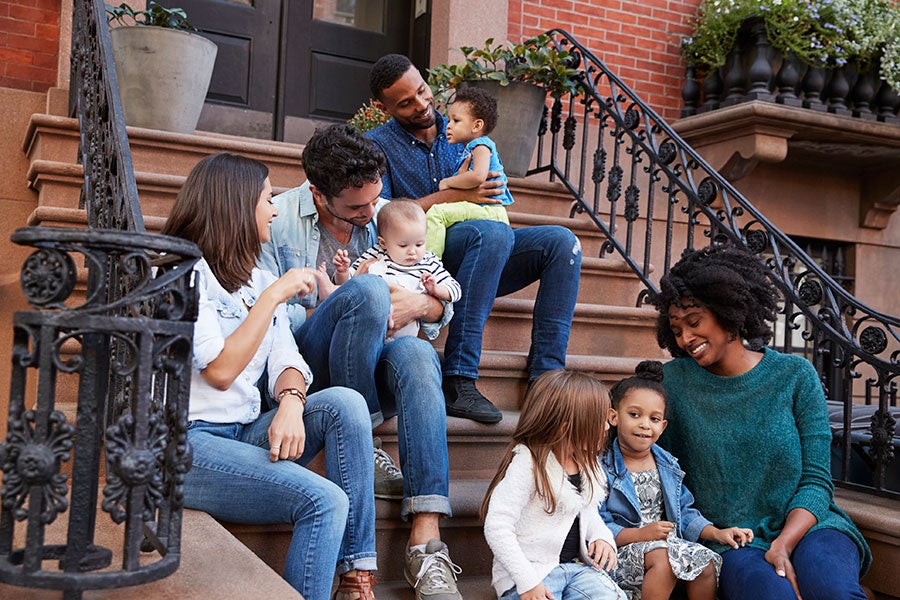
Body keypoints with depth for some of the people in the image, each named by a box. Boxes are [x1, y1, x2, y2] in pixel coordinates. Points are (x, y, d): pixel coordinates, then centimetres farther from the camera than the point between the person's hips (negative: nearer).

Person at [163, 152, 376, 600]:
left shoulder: (258, 280, 17)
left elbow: (287, 362, 7)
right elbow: (221, 370, -17)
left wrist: (291, 402, -16)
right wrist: (275, 296, -13)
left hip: (244, 434, 7)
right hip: (186, 442, -7)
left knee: (343, 402, -19)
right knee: (324, 500, -25)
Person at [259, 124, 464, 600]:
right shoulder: (276, 219, -1)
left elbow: (443, 308, 14)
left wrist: (422, 305, -11)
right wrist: (364, 312, -15)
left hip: (371, 369, 4)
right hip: (306, 365, -3)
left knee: (417, 354, -33)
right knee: (368, 290, -31)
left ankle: (426, 542, -39)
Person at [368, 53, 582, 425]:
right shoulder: (377, 144, 4)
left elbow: (491, 196, 22)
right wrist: (452, 196, -12)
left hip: (478, 258, 5)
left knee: (561, 241, -17)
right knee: (494, 232, -35)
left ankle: (546, 377, -23)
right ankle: (457, 382, -39)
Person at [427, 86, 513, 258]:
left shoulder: (481, 145, -8)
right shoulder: (468, 149, 22)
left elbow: (478, 176, -27)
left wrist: (447, 182, -14)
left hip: (490, 211, -11)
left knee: (437, 212, -25)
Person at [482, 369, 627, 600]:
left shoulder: (589, 465, 7)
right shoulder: (527, 465, -18)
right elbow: (497, 527, -21)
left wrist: (601, 536, 3)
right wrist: (527, 581, -23)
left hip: (577, 565, 6)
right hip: (532, 571, -6)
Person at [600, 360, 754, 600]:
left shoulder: (668, 465, 13)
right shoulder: (603, 468, -10)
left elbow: (684, 513, 19)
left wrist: (717, 533, 4)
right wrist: (640, 534, -24)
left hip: (667, 542, 6)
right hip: (624, 550, -6)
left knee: (705, 563, -19)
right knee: (662, 557, -34)